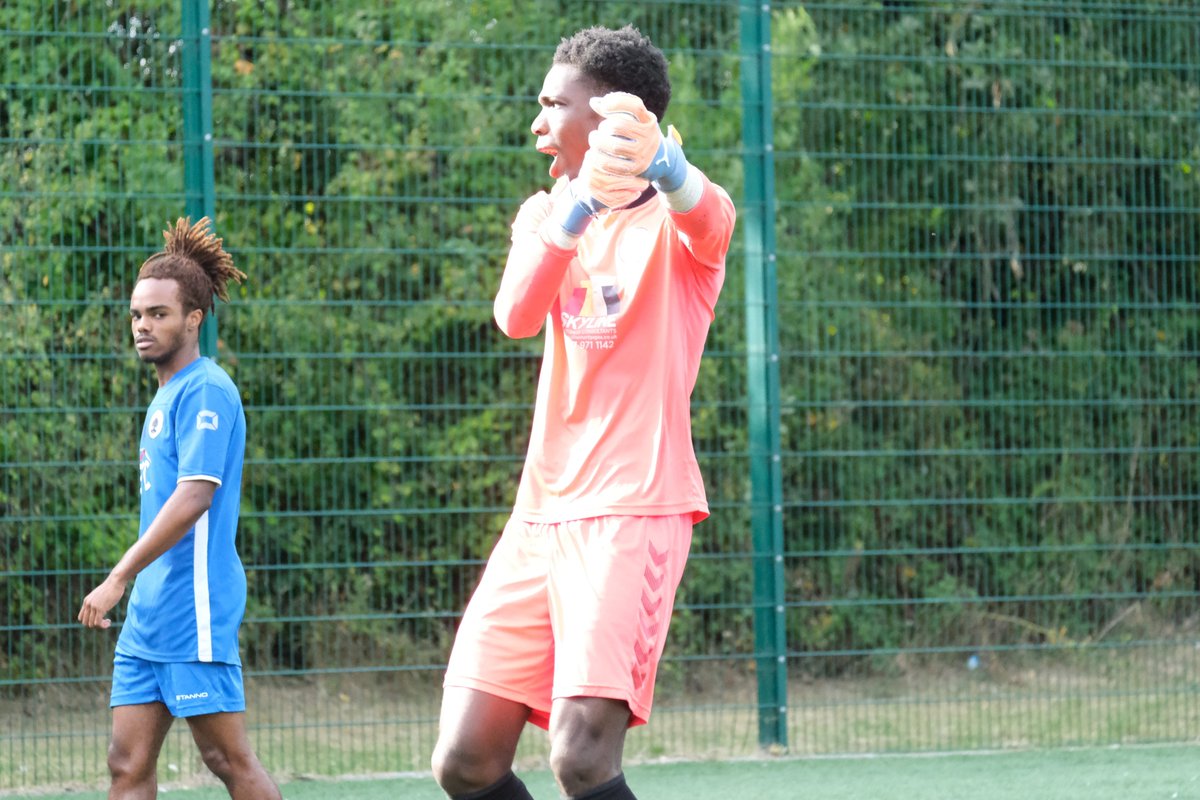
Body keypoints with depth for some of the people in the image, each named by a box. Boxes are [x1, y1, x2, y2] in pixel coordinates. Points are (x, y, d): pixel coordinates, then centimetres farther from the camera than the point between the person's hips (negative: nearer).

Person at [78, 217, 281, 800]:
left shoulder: (204, 391, -11)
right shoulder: (165, 396, 18)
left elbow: (194, 497, -21)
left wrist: (119, 578, -23)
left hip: (193, 616, -9)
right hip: (148, 619, 9)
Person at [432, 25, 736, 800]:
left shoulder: (675, 222, -3)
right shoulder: (547, 214, 13)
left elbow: (707, 215, -31)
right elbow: (516, 315, -10)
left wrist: (660, 163, -56)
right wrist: (578, 206, -31)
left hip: (634, 511, -6)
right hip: (541, 517, 6)